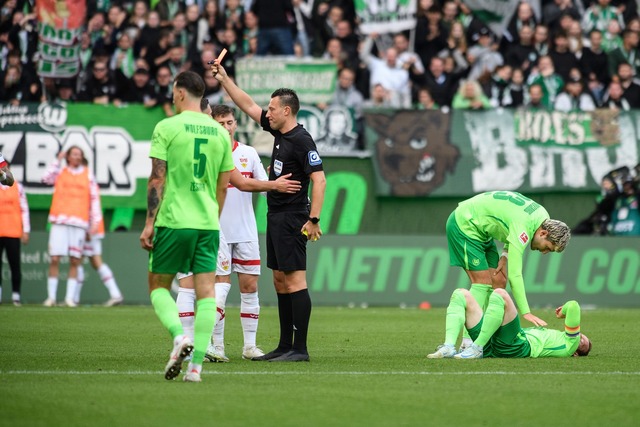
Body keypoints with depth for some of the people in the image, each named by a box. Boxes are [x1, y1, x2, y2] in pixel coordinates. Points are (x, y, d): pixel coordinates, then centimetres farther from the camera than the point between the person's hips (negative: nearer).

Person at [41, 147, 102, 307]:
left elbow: (94, 198, 9)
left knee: (74, 261, -1)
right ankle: (51, 297, -1)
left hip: (79, 223, 0)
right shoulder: (60, 172, 12)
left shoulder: (88, 175, 11)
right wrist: (58, 160, -2)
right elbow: (46, 178, -8)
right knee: (54, 259, -6)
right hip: (60, 221, 0)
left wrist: (95, 222, 2)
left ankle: (70, 298, 1)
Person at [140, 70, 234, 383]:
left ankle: (180, 336, -15)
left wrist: (149, 223, -5)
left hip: (174, 221, -4)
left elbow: (157, 180, -8)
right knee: (206, 292, 2)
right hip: (208, 224, 4)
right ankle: (196, 365, -3)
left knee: (158, 286, 10)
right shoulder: (220, 133, 10)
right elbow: (223, 187, 14)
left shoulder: (166, 128, -5)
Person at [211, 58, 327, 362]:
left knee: (295, 279, -10)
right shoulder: (279, 132, 11)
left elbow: (319, 180, -21)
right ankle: (285, 346, 15)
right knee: (280, 280, 11)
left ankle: (300, 349, -11)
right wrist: (224, 79, 21)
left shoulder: (301, 141, -15)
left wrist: (314, 219, -25)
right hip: (276, 216, 10)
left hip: (292, 218, -10)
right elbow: (248, 106, 22)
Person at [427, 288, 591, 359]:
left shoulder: (570, 343, 14)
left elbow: (573, 306, 3)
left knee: (500, 294, -28)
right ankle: (449, 347, -21)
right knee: (461, 295, 3)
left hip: (516, 347, -9)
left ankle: (477, 349, -31)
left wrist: (564, 312, 22)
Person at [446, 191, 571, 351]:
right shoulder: (522, 228, -32)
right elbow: (515, 275, -32)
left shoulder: (542, 216, -4)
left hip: (481, 230, 10)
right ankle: (468, 342, -20)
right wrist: (526, 312, -33)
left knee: (498, 282, 2)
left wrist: (505, 255, -1)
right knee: (483, 283, -17)